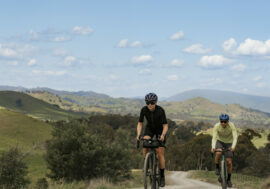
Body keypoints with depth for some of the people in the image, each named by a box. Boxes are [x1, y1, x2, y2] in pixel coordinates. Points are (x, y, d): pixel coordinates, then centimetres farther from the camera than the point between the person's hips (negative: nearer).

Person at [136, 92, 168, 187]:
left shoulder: (161, 110, -29)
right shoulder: (144, 110, -22)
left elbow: (165, 125, -26)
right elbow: (140, 123, -15)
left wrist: (163, 135, -44)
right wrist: (138, 134, -31)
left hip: (160, 130, -2)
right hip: (149, 129, 2)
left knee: (160, 153, -8)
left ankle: (162, 176, 5)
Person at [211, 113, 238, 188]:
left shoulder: (232, 126, -27)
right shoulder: (217, 126, -25)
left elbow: (235, 137, -33)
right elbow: (214, 138, -31)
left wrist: (233, 147, -50)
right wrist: (213, 147, -48)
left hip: (229, 143, 0)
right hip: (220, 141, 0)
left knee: (229, 162, -8)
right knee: (218, 153, -33)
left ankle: (229, 179, 11)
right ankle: (217, 168, -6)